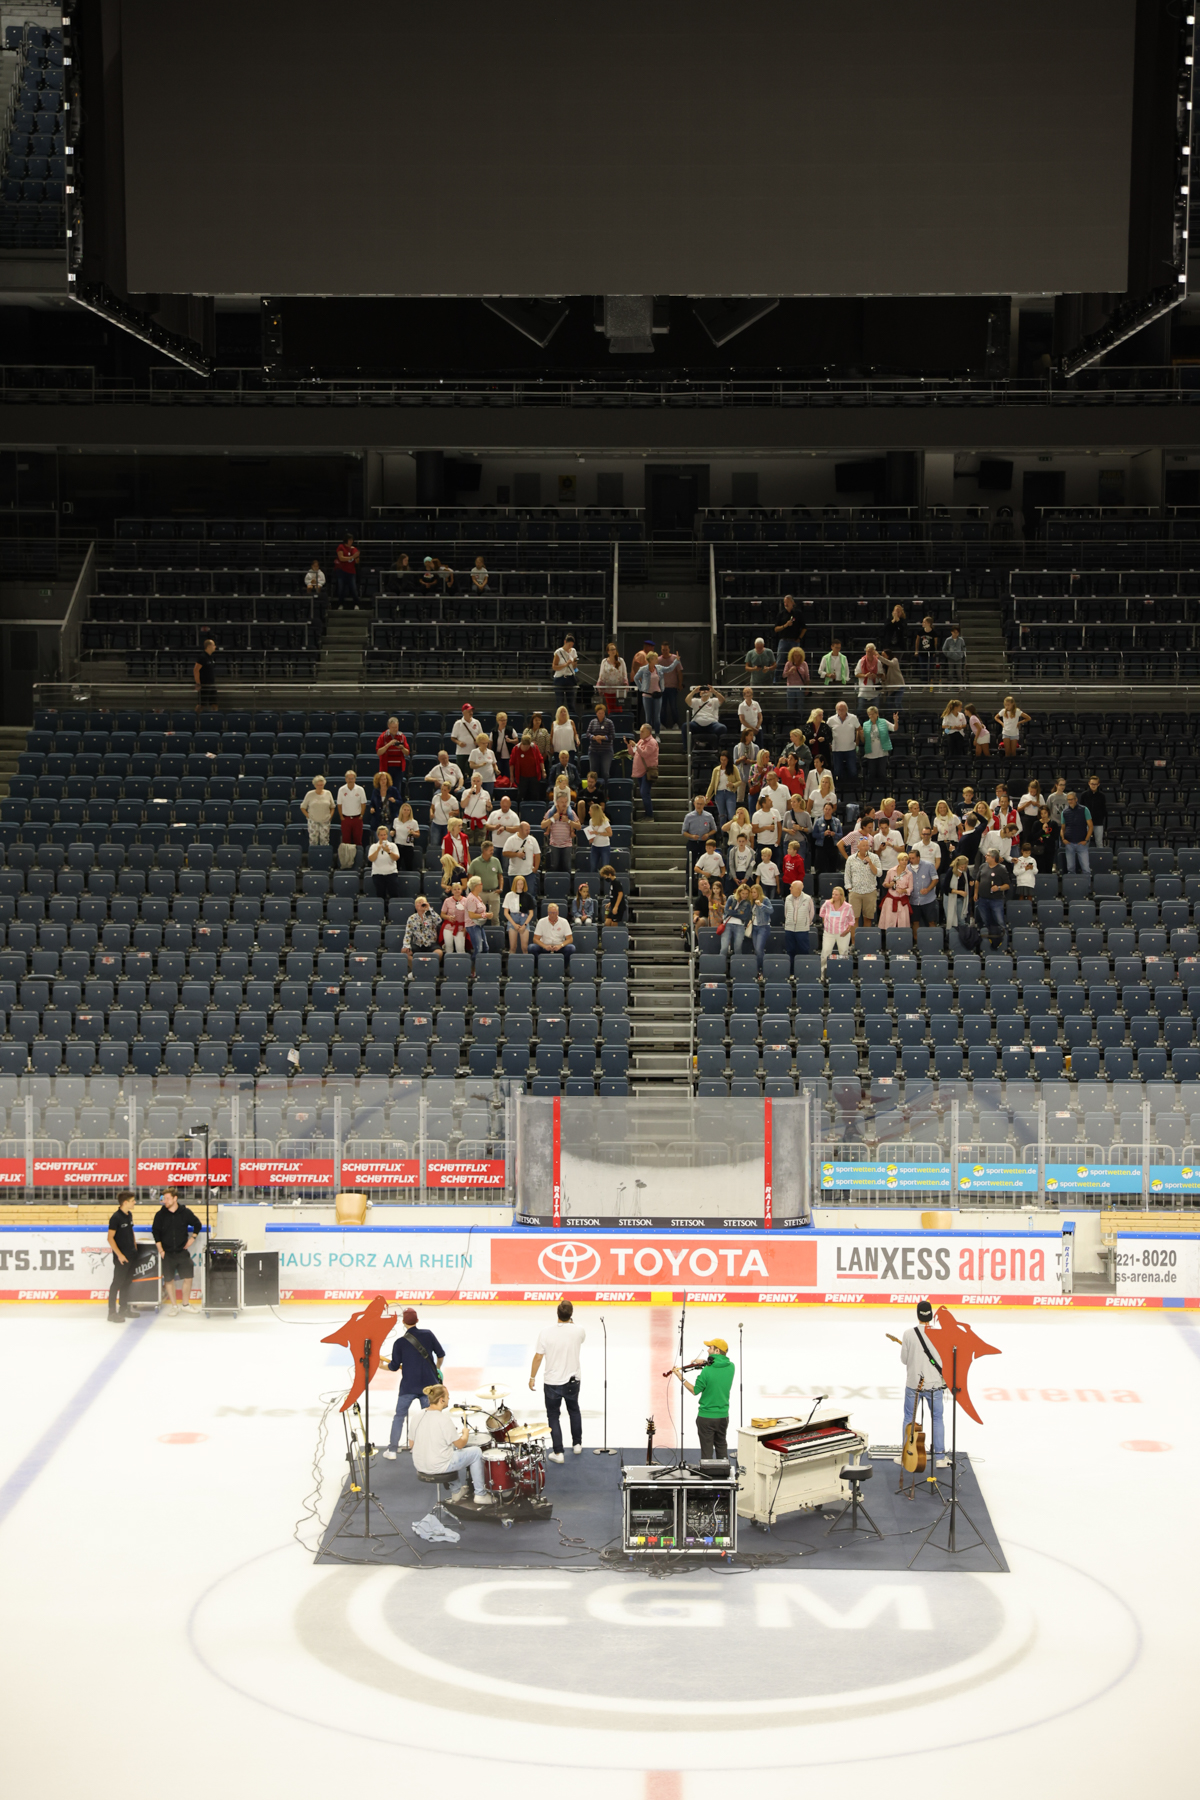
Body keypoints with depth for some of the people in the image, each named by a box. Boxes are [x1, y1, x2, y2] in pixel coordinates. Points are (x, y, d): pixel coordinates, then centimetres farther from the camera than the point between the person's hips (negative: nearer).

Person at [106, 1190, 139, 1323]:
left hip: (131, 1255, 8)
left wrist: (135, 1248, 16)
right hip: (121, 1257, -8)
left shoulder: (129, 1215, 9)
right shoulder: (116, 1217, -16)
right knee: (117, 1283, -6)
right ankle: (112, 1313, -3)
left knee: (127, 1282, 15)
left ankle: (123, 1309, 25)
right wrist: (119, 1254, -19)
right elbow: (110, 1238, -17)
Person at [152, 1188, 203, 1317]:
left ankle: (186, 1305, 16)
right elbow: (155, 1232, 2)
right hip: (167, 1253, 0)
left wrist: (193, 1238, 0)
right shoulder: (160, 1215, -4)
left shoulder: (185, 1212, -4)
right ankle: (174, 1306, 14)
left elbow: (197, 1225, 10)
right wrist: (160, 1249, -3)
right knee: (169, 1280, 1)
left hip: (182, 1252, 0)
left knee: (188, 1277, 0)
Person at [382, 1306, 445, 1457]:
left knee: (399, 1416, 11)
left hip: (408, 1386, -2)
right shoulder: (428, 1335, -3)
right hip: (428, 1384, 2)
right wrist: (437, 1369, 22)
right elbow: (441, 1354, 4)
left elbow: (394, 1367, -5)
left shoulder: (399, 1342, -9)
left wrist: (388, 1365, 17)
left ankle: (392, 1450, 11)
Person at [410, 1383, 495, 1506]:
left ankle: (456, 1491, 40)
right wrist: (466, 1433, 7)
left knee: (453, 1451, 34)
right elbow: (460, 1444, -14)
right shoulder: (444, 1419, -21)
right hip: (438, 1466, -7)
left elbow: (412, 1443, 6)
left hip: (419, 1466, 7)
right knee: (476, 1452, 11)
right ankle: (480, 1494, 19)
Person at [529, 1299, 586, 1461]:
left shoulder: (545, 1333, -20)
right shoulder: (578, 1330, -14)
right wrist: (571, 1323, 10)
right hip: (572, 1381, 2)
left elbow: (538, 1357, -12)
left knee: (553, 1416, 13)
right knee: (574, 1410, 27)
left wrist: (532, 1378, 1)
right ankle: (577, 1444, 37)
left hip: (552, 1383, -2)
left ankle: (558, 1452, 14)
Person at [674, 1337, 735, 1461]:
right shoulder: (730, 1367, -5)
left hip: (706, 1417, -5)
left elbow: (695, 1391, -10)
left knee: (707, 1450, 5)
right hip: (723, 1416, 5)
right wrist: (705, 1364, 7)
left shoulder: (707, 1371, -21)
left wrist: (681, 1378, -3)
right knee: (721, 1446, 21)